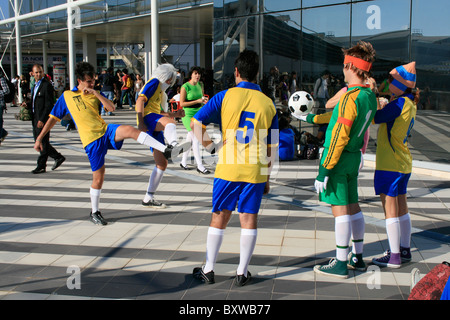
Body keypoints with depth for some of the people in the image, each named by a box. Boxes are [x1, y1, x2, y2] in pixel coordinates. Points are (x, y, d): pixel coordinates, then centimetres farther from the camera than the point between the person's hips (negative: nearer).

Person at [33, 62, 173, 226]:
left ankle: (166, 150, -35)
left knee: (130, 130, -29)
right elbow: (53, 119, 11)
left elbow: (111, 108, -2)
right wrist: (39, 138, 7)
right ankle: (94, 213, 18)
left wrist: (96, 93, -12)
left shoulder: (95, 93, 13)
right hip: (91, 140, -2)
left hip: (106, 130, 2)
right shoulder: (66, 96, 7)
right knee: (98, 178, -1)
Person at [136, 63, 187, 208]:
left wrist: (175, 114, 21)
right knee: (169, 122, -42)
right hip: (148, 118, -10)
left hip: (155, 129, 10)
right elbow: (140, 101, -11)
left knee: (162, 164, 8)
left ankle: (148, 198, 17)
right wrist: (141, 122, -23)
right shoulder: (154, 82, 4)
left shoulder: (160, 90, 34)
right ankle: (174, 145, -76)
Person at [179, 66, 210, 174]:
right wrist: (197, 101, -20)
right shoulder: (185, 87, -13)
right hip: (188, 115, -7)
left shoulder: (200, 85, 7)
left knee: (190, 139, 13)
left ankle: (183, 162, 27)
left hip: (198, 114, 7)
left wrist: (204, 100, -3)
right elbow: (181, 103, -15)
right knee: (196, 139, -13)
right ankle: (200, 166, -10)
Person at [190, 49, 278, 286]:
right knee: (249, 220, 9)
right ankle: (242, 273, 16)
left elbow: (195, 123, -7)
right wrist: (267, 177, 14)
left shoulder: (225, 96, -3)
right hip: (255, 171, 1)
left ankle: (208, 270, 20)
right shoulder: (268, 104, 3)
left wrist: (210, 146, 5)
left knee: (219, 218, 10)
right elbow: (271, 148, 6)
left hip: (228, 169, -1)